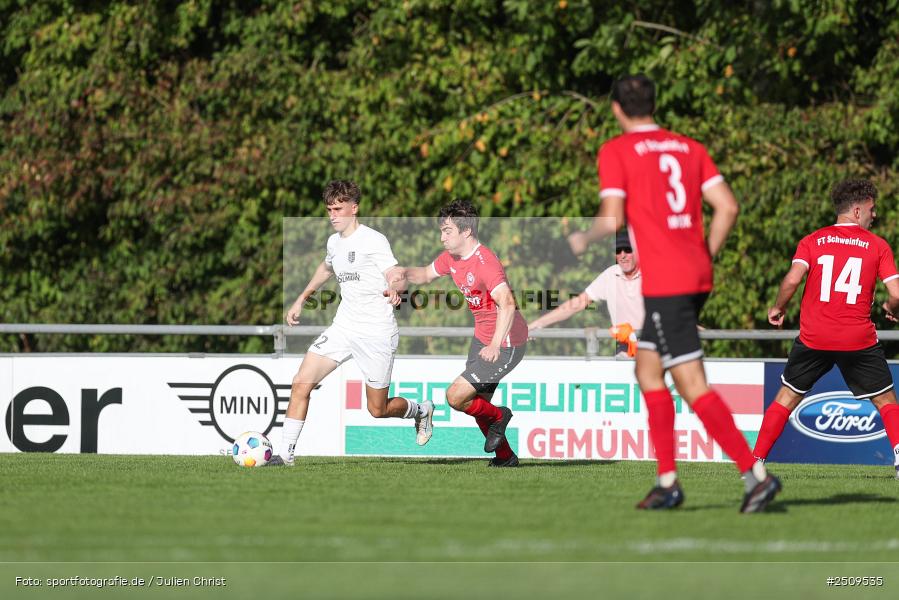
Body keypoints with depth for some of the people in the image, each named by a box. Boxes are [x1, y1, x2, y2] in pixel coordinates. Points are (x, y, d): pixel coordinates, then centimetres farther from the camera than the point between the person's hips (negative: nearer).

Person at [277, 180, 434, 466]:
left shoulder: (373, 240, -12)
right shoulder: (334, 242, 10)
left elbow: (394, 275, -20)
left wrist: (394, 291, -44)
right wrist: (301, 300, 32)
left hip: (377, 333, -6)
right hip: (344, 327, 6)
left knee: (378, 410, 3)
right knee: (301, 383, -11)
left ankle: (421, 411, 35)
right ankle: (286, 453, -7)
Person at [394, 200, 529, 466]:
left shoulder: (485, 262, -26)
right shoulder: (451, 257, 2)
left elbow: (507, 304, -37)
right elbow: (426, 274, 22)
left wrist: (495, 346, -46)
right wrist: (407, 274, -2)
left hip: (505, 344, -9)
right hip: (482, 338, 9)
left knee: (456, 397, -13)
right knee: (478, 404, 15)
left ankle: (498, 417, 14)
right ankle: (505, 457, 31)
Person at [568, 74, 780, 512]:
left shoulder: (616, 152, -4)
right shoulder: (688, 148, 13)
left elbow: (612, 219, -12)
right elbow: (727, 206, 6)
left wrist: (582, 239, 8)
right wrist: (705, 258, 16)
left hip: (662, 284, -7)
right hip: (695, 277, 7)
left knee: (692, 386, -8)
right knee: (647, 370, 18)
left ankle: (756, 473, -17)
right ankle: (667, 482, 16)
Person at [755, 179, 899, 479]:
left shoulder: (812, 241, 4)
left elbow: (792, 279, -11)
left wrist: (777, 309, 6)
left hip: (814, 339, 1)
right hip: (859, 339, -1)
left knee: (787, 397, 15)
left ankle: (755, 461, 12)